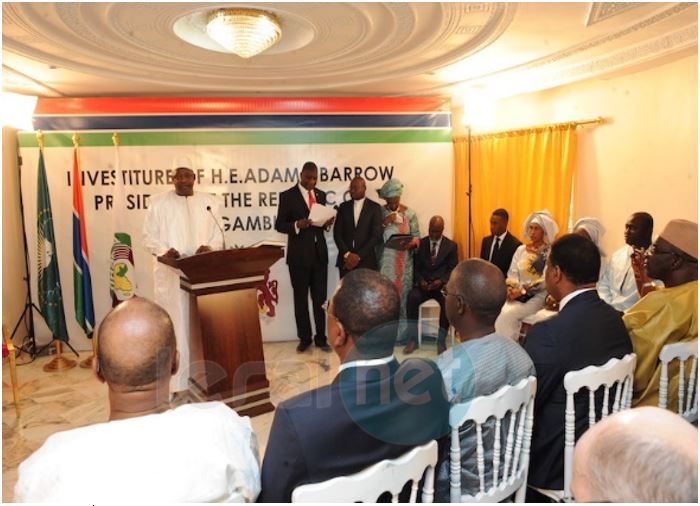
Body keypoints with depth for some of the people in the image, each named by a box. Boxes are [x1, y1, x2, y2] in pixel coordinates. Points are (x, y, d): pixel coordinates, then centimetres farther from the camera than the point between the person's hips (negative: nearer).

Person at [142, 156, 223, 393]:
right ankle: (177, 381, 5)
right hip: (171, 275, -2)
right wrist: (164, 251, -18)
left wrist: (209, 247, -15)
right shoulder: (158, 202, 4)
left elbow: (218, 236, 7)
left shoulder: (209, 202, 9)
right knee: (175, 324, -1)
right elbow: (149, 237, 2)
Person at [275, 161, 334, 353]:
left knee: (320, 297, 8)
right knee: (301, 298, 8)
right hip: (299, 255, -3)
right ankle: (304, 338, 20)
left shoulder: (321, 195, 10)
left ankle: (320, 338, 18)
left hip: (319, 253, 4)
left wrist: (327, 222, -8)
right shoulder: (287, 195, -4)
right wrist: (297, 225, -23)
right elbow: (279, 225, -5)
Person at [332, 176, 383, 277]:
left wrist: (359, 256, -11)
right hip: (345, 260, 2)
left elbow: (376, 235, -5)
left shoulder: (375, 207, 2)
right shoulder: (343, 207, 10)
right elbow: (337, 233, 5)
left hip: (366, 260, -2)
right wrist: (347, 254, -8)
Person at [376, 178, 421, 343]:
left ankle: (402, 334, 13)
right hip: (385, 262, 0)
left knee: (402, 294, 2)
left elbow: (417, 236, 2)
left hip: (404, 263, 1)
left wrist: (411, 243, -18)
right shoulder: (379, 212, 2)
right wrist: (384, 223, -15)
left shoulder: (410, 213, 3)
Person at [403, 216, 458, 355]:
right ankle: (413, 339, -20)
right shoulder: (420, 243, 8)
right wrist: (421, 281, -14)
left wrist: (441, 281, -17)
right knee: (412, 298, -32)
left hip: (442, 284, -1)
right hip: (423, 284, 1)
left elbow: (453, 269, 1)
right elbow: (416, 267, 6)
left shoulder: (451, 245, 6)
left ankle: (441, 341, -20)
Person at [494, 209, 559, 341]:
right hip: (517, 295, 4)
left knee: (509, 314, -28)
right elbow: (512, 274, 10)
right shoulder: (521, 249, 13)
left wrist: (522, 291, -18)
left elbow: (546, 280, -12)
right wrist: (510, 288, -11)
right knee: (498, 312, -25)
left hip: (537, 296, -4)